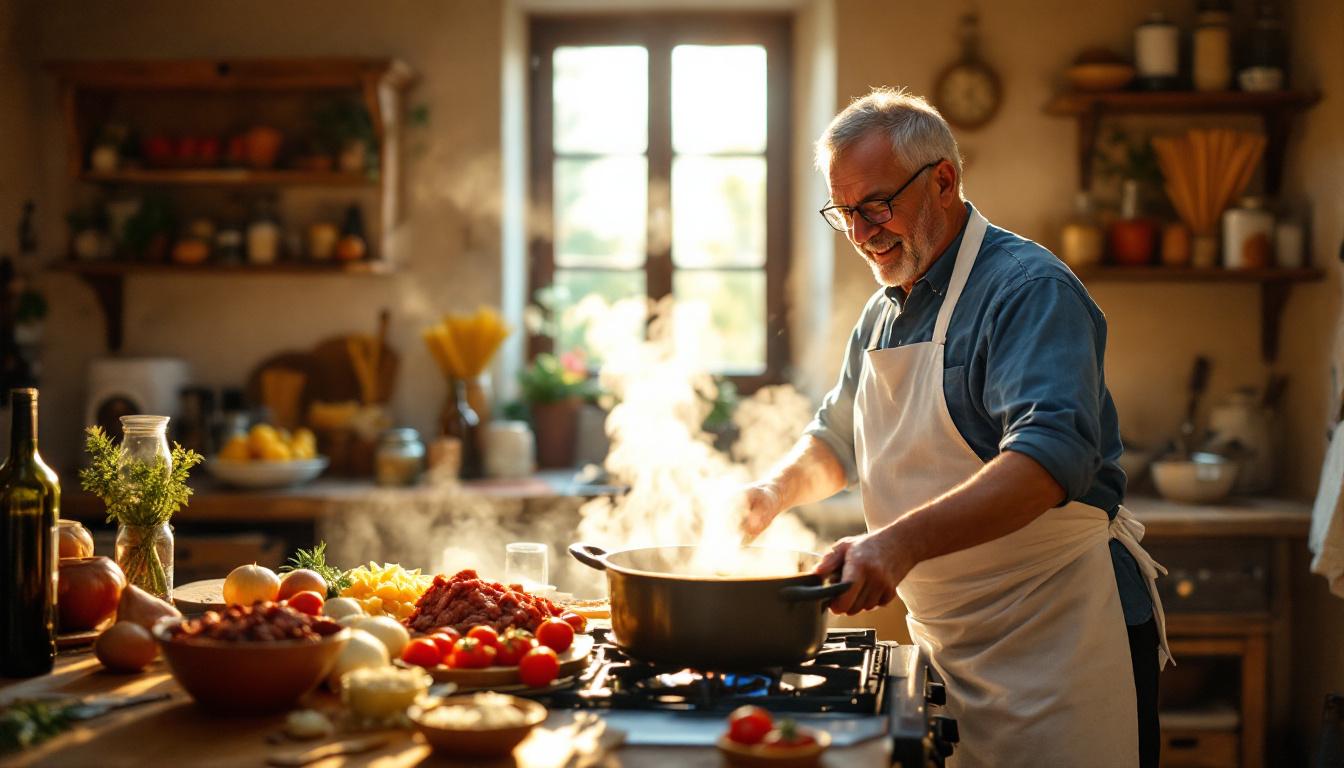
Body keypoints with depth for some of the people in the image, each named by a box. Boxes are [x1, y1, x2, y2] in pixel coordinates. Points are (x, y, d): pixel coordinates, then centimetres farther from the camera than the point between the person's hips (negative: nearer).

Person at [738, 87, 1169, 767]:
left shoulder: (1029, 289, -15)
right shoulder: (883, 315, 13)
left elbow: (1052, 455, -30)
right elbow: (837, 440, 25)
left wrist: (901, 544, -40)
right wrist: (777, 491, 3)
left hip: (1060, 635, -7)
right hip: (949, 642, 8)